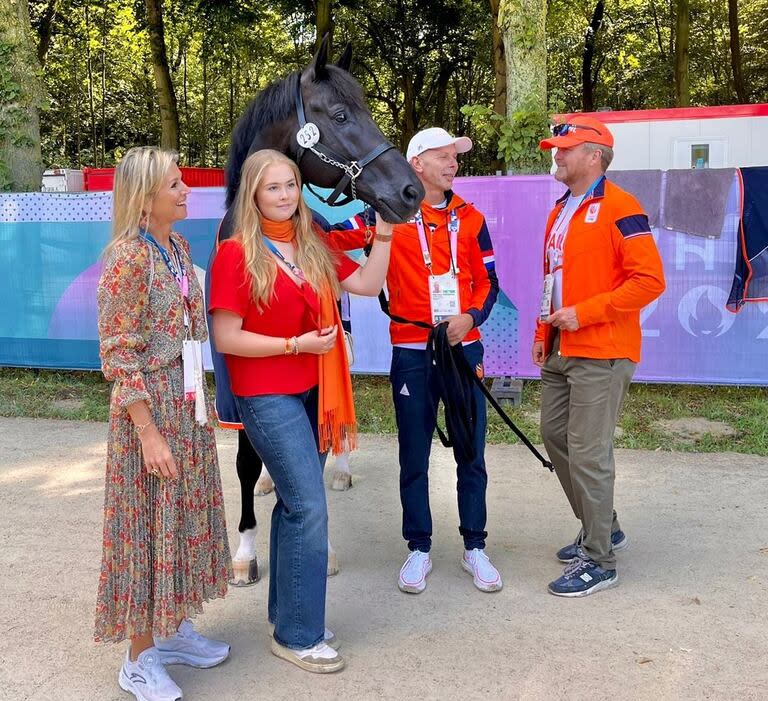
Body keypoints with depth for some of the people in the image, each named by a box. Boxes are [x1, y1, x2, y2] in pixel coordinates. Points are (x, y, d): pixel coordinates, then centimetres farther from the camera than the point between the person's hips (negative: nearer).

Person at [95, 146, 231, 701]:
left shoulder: (178, 246, 8)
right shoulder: (128, 256, -16)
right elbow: (118, 353, -18)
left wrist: (197, 400, 13)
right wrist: (149, 432, -19)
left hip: (187, 402, 8)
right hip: (149, 407, -8)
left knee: (184, 516, 16)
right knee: (148, 525, 3)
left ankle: (174, 629, 33)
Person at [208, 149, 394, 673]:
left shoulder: (314, 245, 8)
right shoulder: (237, 254, -11)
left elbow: (367, 285, 6)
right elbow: (226, 339, -13)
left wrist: (385, 234, -1)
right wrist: (296, 344, -17)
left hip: (312, 391, 7)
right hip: (268, 398, -7)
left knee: (296, 503, 14)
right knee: (310, 508, -8)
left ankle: (287, 614, 29)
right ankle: (298, 636, 7)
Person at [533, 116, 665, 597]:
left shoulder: (619, 209, -11)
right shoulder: (561, 211, 16)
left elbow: (650, 280, -17)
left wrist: (584, 313, -19)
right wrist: (543, 333, 17)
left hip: (601, 356, -9)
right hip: (560, 354, 9)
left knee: (588, 453, -6)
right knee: (555, 437, 15)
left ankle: (599, 561, 9)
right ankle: (603, 528, 33)